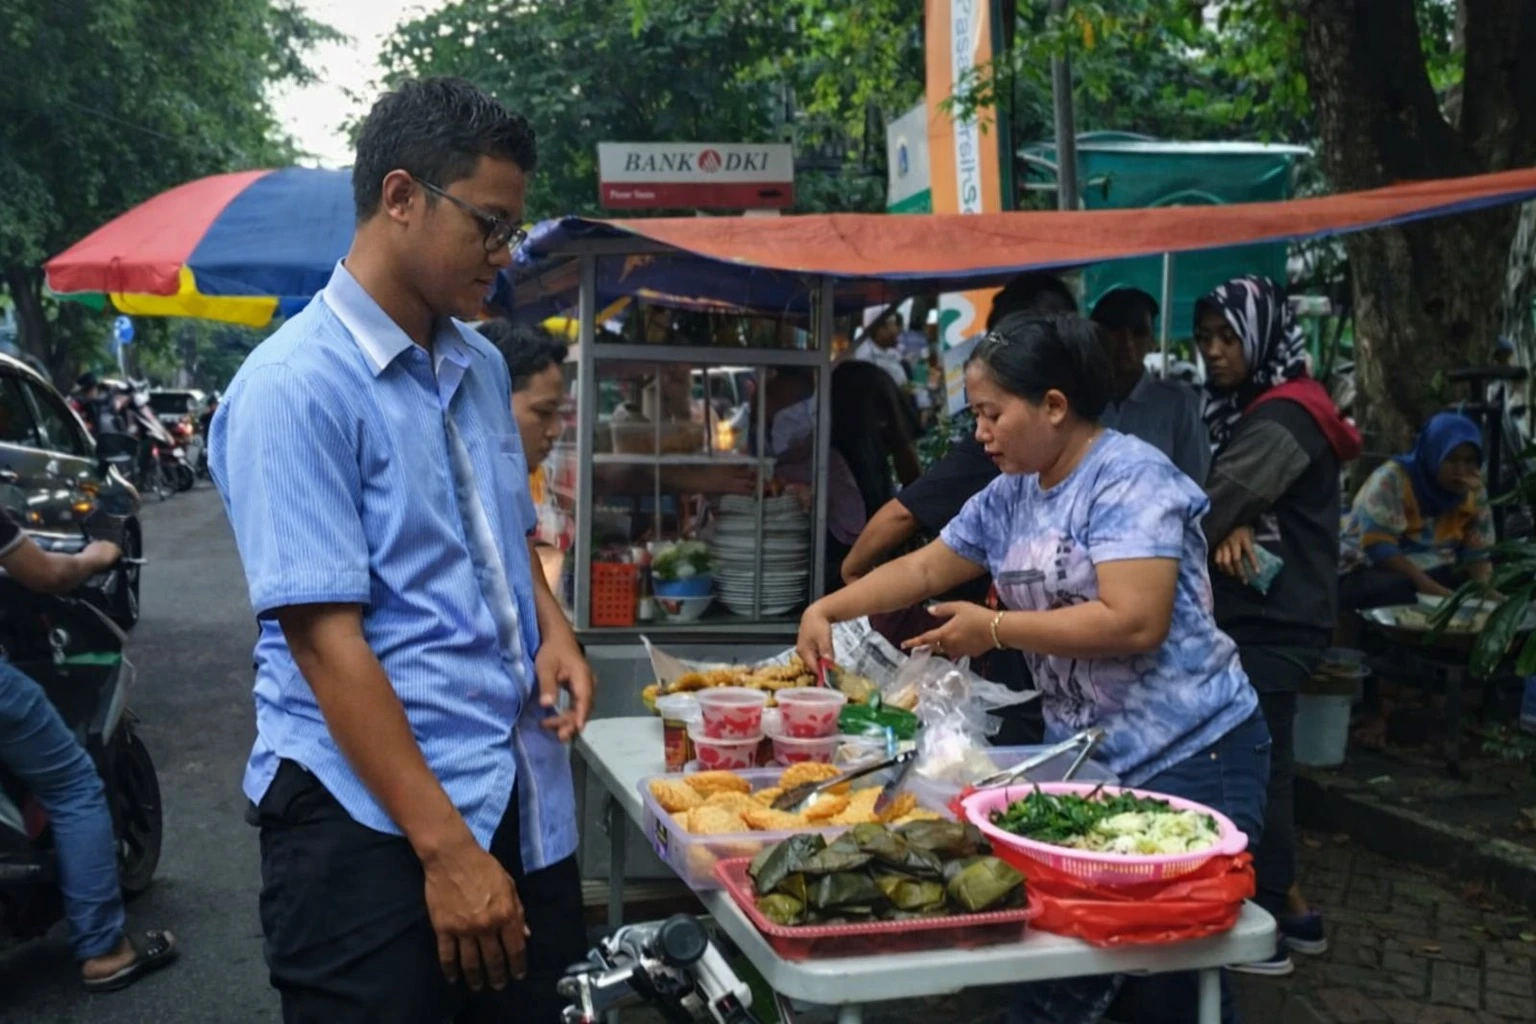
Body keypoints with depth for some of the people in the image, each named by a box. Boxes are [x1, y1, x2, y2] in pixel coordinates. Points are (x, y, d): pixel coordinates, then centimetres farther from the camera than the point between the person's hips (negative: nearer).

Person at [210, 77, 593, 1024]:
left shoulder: (482, 366, 9)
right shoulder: (296, 387, -15)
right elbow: (326, 638, -19)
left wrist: (552, 630, 2)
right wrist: (445, 848, -21)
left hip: (525, 799, 7)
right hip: (370, 818, -7)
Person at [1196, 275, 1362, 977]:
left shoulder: (1283, 418, -16)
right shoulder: (1257, 411, 15)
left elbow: (1213, 505, -23)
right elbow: (1239, 500, 6)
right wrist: (1235, 528, -16)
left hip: (1274, 624, -9)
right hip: (1262, 618, 9)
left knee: (1253, 768, -2)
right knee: (1260, 766, 14)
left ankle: (1266, 931, 9)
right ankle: (1291, 912, 24)